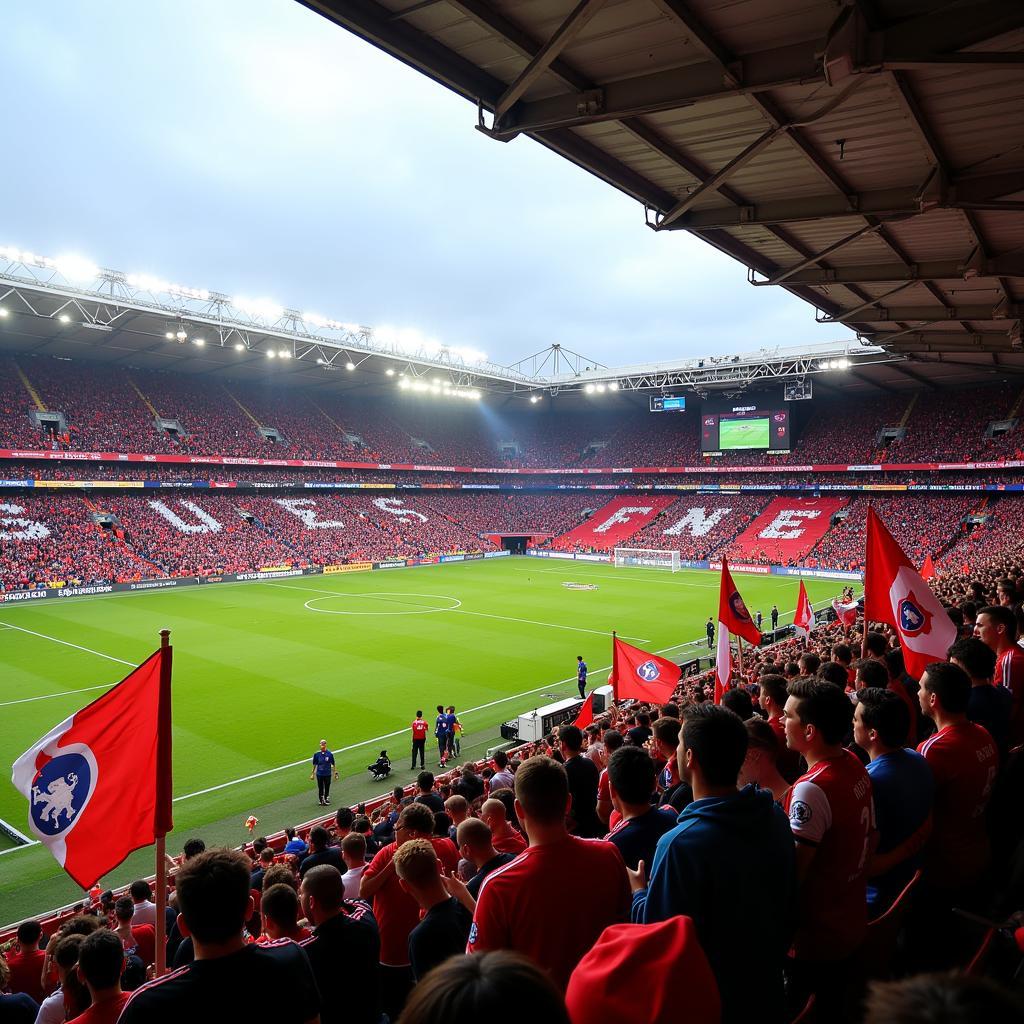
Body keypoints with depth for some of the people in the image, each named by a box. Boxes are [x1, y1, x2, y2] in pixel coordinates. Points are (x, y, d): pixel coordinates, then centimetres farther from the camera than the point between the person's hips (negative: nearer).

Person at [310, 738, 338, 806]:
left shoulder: (329, 754, -9)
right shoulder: (316, 754, -7)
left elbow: (333, 764, 0)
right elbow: (314, 764, 4)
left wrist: (335, 773, 1)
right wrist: (312, 773, 8)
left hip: (327, 774, 0)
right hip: (319, 774, 1)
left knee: (327, 787, 9)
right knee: (320, 788, 8)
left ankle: (326, 799, 27)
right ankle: (321, 800, 24)